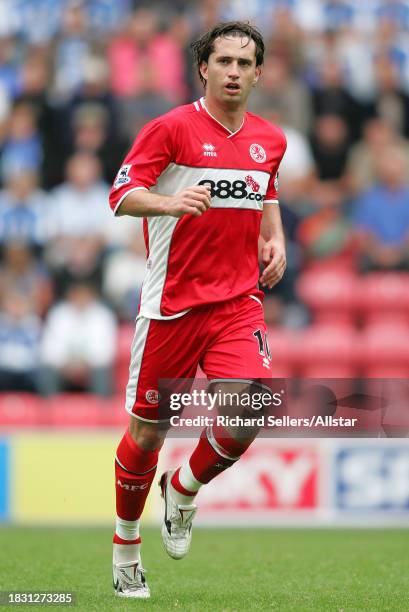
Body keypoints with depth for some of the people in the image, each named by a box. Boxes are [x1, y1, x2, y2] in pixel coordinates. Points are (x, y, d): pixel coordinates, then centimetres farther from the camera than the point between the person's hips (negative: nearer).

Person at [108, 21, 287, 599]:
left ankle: (183, 489, 13)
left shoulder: (270, 139, 10)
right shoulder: (171, 128, -7)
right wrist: (171, 202, -34)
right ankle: (126, 546, 25)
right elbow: (121, 195, -15)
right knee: (148, 430, 3)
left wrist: (275, 239, 12)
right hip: (171, 304, -3)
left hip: (238, 301, 3)